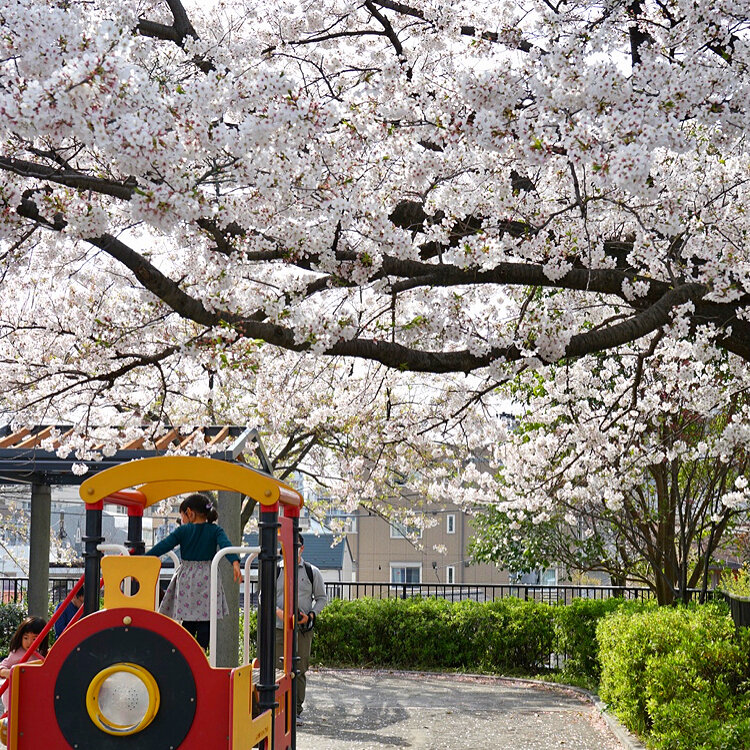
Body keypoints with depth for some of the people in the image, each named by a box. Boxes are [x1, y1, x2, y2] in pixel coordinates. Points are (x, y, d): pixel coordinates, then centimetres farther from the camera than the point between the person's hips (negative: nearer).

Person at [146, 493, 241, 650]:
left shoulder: (183, 531, 1)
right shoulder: (215, 530, 2)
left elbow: (163, 546, -3)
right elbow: (225, 544, -15)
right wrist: (235, 562, -28)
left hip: (186, 579, 1)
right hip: (207, 578, -1)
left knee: (189, 620, 8)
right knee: (205, 619, 1)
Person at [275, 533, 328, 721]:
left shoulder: (312, 572, 7)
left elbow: (322, 598, 12)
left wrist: (311, 615, -6)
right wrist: (278, 611, -11)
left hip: (303, 628, 0)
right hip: (279, 628, 0)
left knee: (300, 670, 2)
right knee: (280, 668, -3)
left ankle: (296, 710, 10)